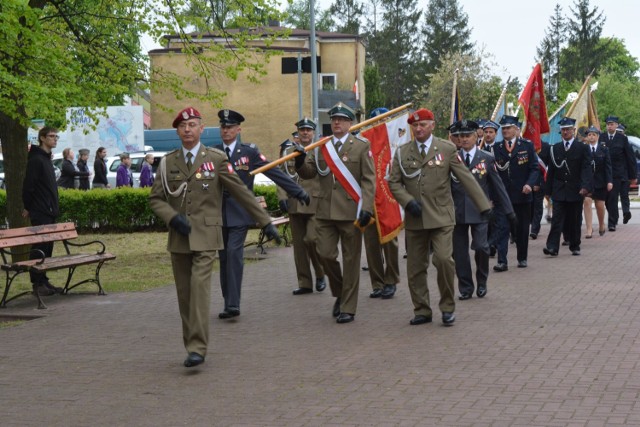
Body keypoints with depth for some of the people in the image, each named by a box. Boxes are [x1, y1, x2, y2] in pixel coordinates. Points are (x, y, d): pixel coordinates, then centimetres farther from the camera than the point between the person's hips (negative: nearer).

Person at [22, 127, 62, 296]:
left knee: (47, 247, 10)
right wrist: (28, 207, -10)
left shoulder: (46, 158, 17)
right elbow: (28, 185, -16)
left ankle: (43, 281, 14)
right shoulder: (36, 159, -13)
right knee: (39, 247, -7)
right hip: (40, 213, -9)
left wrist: (54, 208, 17)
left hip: (50, 212, 9)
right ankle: (37, 283, -5)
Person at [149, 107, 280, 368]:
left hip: (205, 236, -3)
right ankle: (191, 345, 19)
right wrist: (172, 217, -10)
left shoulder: (216, 159, 1)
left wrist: (265, 222, 2)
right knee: (184, 293, 7)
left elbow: (241, 192, 3)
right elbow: (155, 199, 10)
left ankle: (197, 348, -19)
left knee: (200, 286, -16)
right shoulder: (168, 162, 8)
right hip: (179, 238, 3)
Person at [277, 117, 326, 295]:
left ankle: (320, 274, 9)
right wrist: (282, 197, -4)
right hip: (294, 205, 3)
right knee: (299, 244, 5)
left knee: (311, 239, -15)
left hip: (315, 204, -3)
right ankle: (304, 283, 12)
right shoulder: (288, 152, 11)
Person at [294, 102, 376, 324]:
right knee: (325, 254, -1)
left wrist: (366, 208, -14)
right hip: (326, 212, 3)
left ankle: (348, 308, 10)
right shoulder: (321, 146, 11)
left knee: (351, 260, 2)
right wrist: (301, 160, -13)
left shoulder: (361, 146, 1)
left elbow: (369, 180, -4)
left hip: (351, 212, -3)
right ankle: (339, 294, 24)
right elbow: (308, 173, 9)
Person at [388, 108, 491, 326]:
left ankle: (448, 307, 0)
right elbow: (394, 183, 8)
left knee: (444, 259, -17)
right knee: (415, 268, 5)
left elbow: (466, 178, 1)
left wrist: (484, 206, -2)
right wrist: (408, 201, -10)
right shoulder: (402, 152, 8)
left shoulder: (447, 149, 2)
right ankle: (422, 311, 18)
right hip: (414, 219, 3)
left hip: (441, 217, -3)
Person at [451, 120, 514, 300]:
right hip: (458, 211, 1)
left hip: (479, 211, -1)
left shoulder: (487, 158, 4)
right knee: (459, 251, 3)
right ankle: (465, 288, 15)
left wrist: (508, 210, 7)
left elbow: (498, 185, 7)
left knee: (481, 246, -12)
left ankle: (482, 282, 12)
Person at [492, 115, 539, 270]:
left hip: (522, 194, 0)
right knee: (502, 228, -7)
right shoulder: (497, 147, 5)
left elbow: (534, 168, -1)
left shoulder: (527, 146, 2)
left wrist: (529, 184, -17)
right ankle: (502, 261, -10)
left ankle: (522, 258, 23)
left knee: (522, 228, 9)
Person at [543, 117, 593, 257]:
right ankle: (552, 247, -15)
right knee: (557, 219, -8)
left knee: (575, 221, 7)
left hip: (575, 191, -1)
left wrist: (585, 186, -21)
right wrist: (548, 190, 5)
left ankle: (575, 246, 19)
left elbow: (586, 169, -7)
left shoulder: (583, 148, 1)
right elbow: (551, 170, 10)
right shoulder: (555, 149, 9)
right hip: (559, 191, 1)